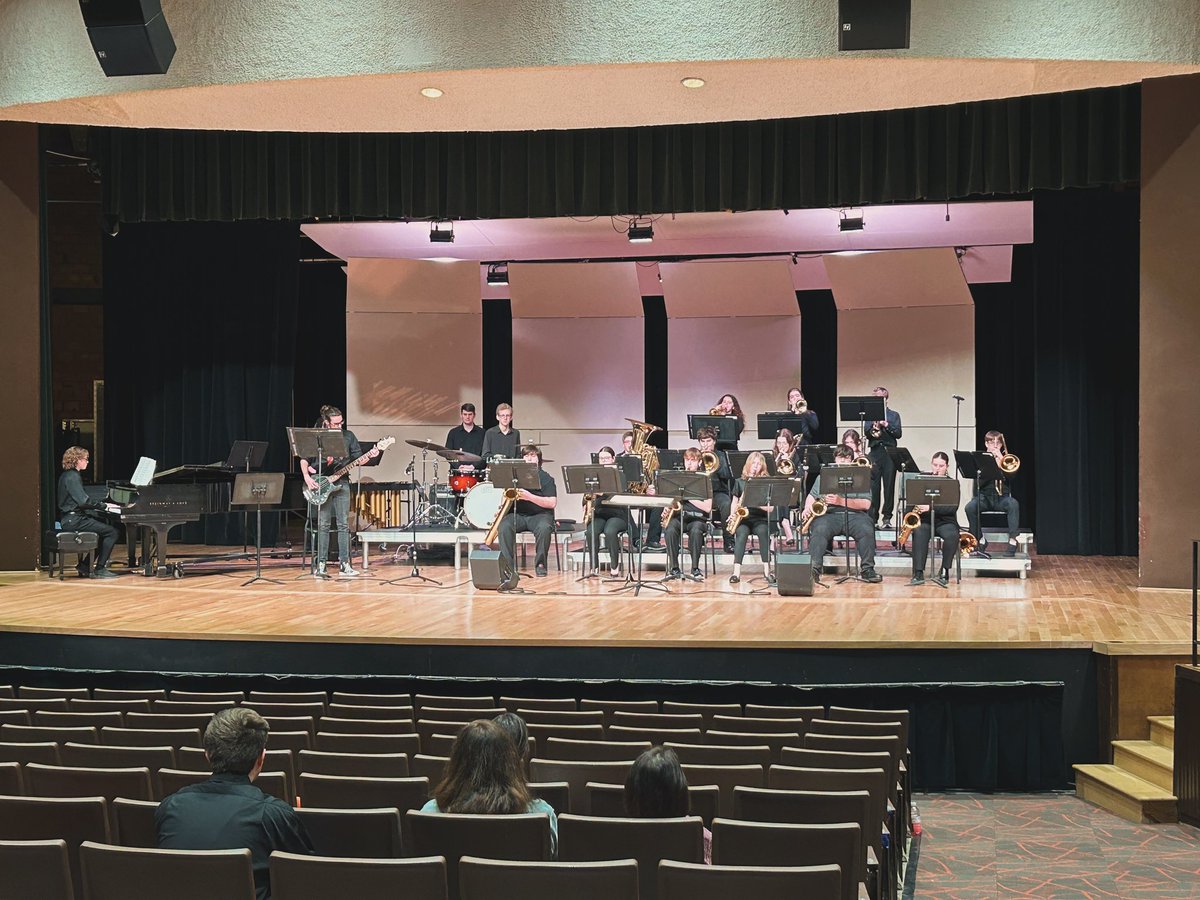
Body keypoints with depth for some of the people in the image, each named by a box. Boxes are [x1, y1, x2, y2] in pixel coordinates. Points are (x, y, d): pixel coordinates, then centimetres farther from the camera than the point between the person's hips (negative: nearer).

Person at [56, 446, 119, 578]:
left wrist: (100, 504, 12)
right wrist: (103, 505, -13)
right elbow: (83, 501, -24)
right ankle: (99, 570, -9)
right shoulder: (72, 477, -16)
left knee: (104, 530, 20)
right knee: (112, 532, -11)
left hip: (70, 518, 10)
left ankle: (84, 566, 17)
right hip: (73, 520, -10)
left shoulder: (67, 475, 15)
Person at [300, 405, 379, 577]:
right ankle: (321, 564, 5)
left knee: (344, 524, -1)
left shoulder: (348, 436, 4)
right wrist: (307, 477, -10)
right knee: (323, 525, -1)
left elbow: (358, 459, 6)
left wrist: (369, 456, -13)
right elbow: (304, 460, 4)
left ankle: (344, 563, 2)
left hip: (341, 483, 2)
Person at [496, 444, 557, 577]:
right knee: (504, 526, -29)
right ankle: (508, 564, -25)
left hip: (539, 514, -2)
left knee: (544, 528, -36)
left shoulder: (545, 478, 5)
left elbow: (552, 503, -7)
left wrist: (530, 497, -18)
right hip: (518, 514, 3)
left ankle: (540, 563, -18)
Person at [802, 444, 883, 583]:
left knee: (866, 529, -32)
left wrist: (841, 501, -14)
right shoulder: (825, 475, 21)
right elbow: (812, 495, 18)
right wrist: (808, 508, -5)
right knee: (820, 529, -33)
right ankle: (814, 570, -37)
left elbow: (866, 504, -1)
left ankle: (867, 569, -20)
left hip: (854, 514, 0)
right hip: (828, 514, 0)